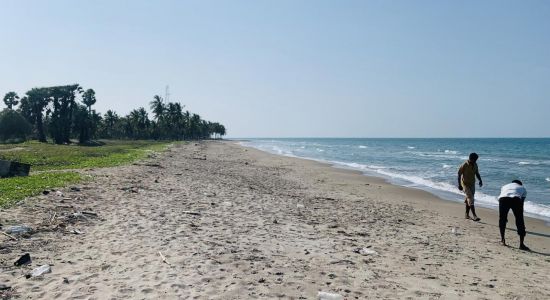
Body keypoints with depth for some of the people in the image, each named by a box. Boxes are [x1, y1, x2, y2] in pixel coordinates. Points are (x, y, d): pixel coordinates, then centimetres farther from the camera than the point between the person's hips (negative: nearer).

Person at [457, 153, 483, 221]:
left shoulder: (475, 165, 1)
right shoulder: (464, 165, -18)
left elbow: (477, 173, 15)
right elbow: (459, 174, -13)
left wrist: (480, 180, 0)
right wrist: (459, 185, -16)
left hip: (472, 184, 6)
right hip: (465, 184, -6)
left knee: (468, 199, 13)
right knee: (470, 200, -13)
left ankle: (467, 214, 25)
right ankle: (474, 216, -17)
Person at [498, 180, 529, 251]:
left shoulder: (505, 186, 41)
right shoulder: (522, 188, 37)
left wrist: (504, 216, 42)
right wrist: (519, 215, 34)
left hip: (503, 198, 1)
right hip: (516, 199, -1)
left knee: (502, 219, 21)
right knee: (520, 222, 10)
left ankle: (502, 239, 30)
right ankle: (521, 244, 11)